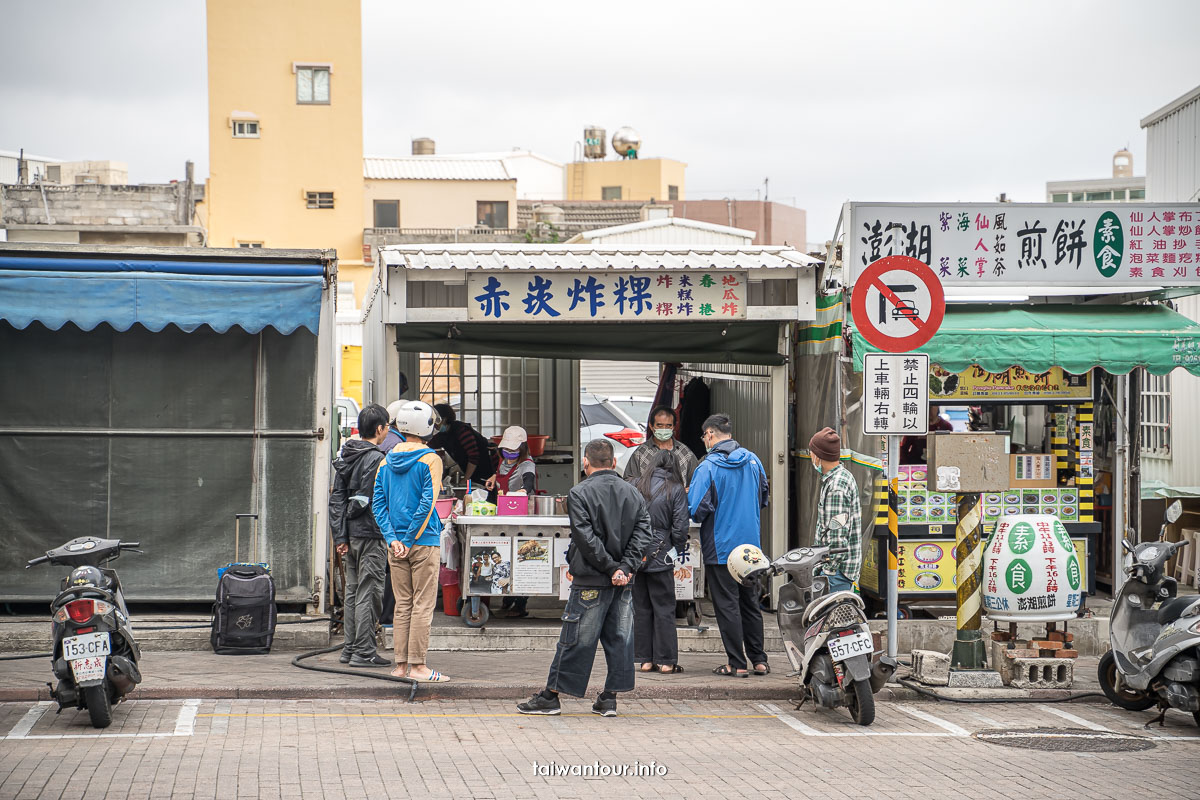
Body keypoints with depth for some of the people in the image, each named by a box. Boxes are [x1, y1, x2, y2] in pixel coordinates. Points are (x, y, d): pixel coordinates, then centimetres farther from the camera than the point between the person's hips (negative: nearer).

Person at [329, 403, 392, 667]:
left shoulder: (345, 457, 12)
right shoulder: (376, 459, -14)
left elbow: (336, 498, 10)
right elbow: (367, 500, -20)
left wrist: (340, 535, 9)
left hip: (350, 535, 8)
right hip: (371, 535, -8)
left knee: (353, 591, 13)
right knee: (368, 593, -4)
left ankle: (350, 648, 18)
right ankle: (364, 652, -3)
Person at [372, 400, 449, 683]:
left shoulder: (386, 462, 9)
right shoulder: (430, 460, -8)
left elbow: (378, 505, 4)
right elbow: (427, 502, -15)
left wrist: (393, 539, -2)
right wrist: (410, 540, -12)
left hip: (396, 545, 5)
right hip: (424, 542, -5)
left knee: (402, 604, 10)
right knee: (423, 604, -2)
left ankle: (401, 665, 11)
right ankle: (417, 665, -4)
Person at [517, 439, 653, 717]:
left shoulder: (580, 493, -7)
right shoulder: (634, 494, 9)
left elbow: (586, 538, -15)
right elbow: (642, 535, 2)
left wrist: (612, 568, -11)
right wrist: (625, 568, -6)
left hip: (591, 580, -4)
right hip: (624, 582, 4)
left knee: (576, 639, -1)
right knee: (619, 638, 8)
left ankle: (550, 696, 6)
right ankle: (609, 698, 11)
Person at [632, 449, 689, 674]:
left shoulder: (636, 486, 2)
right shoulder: (676, 490, -4)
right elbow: (680, 527, -8)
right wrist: (677, 548, 10)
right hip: (660, 556, -3)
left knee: (641, 607, 10)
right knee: (664, 608, 5)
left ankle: (644, 659, 12)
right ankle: (666, 660, 4)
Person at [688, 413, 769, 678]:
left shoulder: (708, 467, -16)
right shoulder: (752, 460, 3)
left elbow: (697, 510, -18)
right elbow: (763, 498, 15)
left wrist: (688, 495, 3)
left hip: (720, 548, -6)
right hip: (750, 545, 6)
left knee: (727, 606, 1)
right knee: (750, 602, 15)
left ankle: (737, 663, 2)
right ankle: (759, 659, 18)